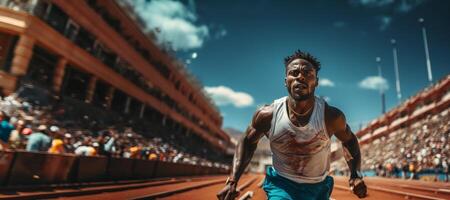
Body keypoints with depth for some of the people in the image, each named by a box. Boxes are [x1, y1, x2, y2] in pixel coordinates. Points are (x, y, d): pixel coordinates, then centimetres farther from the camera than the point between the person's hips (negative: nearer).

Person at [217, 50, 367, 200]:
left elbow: (349, 140, 3)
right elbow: (248, 142, -3)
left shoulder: (331, 116, -19)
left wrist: (356, 175, -10)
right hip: (280, 184, -2)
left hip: (318, 188, 2)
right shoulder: (267, 115, -20)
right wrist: (232, 182, -11)